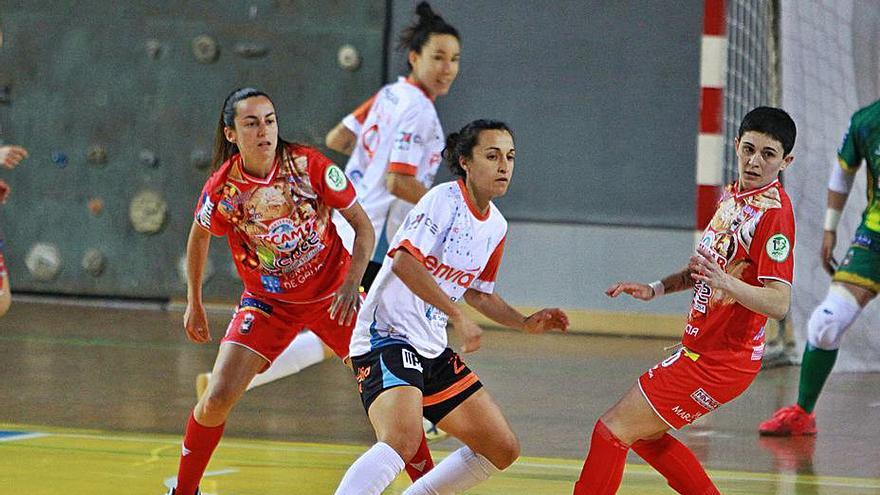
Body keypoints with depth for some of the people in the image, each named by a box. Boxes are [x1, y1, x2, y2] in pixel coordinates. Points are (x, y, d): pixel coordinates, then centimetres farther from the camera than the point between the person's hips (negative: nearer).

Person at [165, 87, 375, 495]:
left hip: (333, 294, 0)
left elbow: (363, 226, -9)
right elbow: (198, 237, 6)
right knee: (217, 400, -12)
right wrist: (194, 305, 12)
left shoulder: (309, 165, -18)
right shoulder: (222, 189, -17)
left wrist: (351, 283, -22)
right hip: (267, 302, 0)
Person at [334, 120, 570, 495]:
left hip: (433, 350, 9)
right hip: (387, 336, -9)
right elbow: (404, 261, -25)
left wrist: (525, 323, 14)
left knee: (503, 450, 11)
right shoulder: (446, 200, -13)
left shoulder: (495, 226, 13)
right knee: (402, 440, -34)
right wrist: (458, 317, -24)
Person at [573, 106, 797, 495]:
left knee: (614, 428, -8)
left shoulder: (774, 212, -20)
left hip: (720, 361, -10)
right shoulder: (732, 196, 9)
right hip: (699, 348, 10)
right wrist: (657, 288, 14)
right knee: (643, 434, 22)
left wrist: (723, 283, -41)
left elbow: (778, 303, -26)